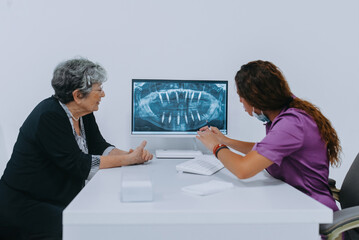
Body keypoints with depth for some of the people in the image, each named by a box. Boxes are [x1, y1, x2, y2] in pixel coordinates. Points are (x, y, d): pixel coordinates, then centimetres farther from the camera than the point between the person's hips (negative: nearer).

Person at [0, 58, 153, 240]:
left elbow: (99, 147, 3)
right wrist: (127, 160, -22)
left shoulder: (84, 113, 4)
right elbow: (78, 165, -25)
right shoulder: (49, 117, -22)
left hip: (61, 202, 8)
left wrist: (132, 154, -15)